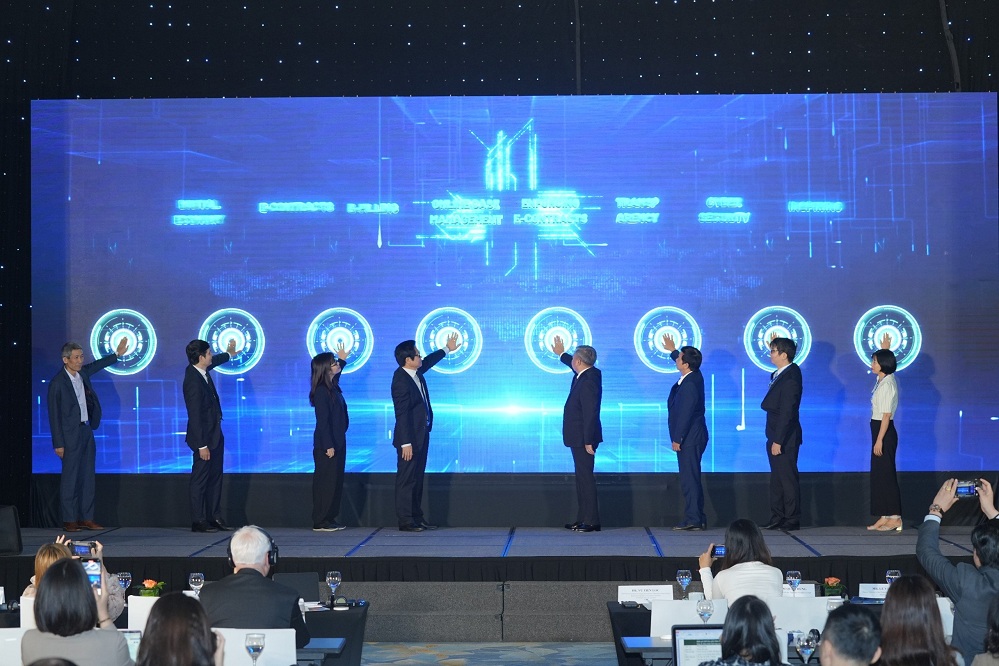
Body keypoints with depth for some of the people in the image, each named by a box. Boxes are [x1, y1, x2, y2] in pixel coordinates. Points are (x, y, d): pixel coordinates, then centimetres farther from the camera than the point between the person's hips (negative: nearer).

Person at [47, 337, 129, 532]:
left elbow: (97, 365, 30)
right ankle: (69, 521, 3)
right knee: (70, 478, -3)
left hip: (87, 430, 7)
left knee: (88, 477, 8)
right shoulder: (57, 383, -13)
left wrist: (117, 354, 36)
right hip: (71, 434, -7)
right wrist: (58, 444, -12)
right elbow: (54, 415, -11)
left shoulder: (82, 373, 6)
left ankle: (86, 518, 13)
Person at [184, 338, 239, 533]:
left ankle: (214, 517, 21)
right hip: (203, 437, -10)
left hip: (214, 435, 10)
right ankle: (198, 521, 7)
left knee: (215, 477, 14)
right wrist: (201, 445, -23)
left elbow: (215, 361, 29)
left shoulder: (201, 371, 3)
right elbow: (195, 416, -24)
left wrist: (229, 354, 49)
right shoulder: (193, 381, -24)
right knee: (200, 479, 0)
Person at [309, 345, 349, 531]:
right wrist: (329, 446, -21)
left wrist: (342, 360, 39)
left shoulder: (332, 387, 11)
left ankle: (329, 519, 17)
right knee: (325, 482, -5)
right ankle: (320, 522, 0)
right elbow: (323, 421, -19)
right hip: (326, 445, -9)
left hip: (337, 443, 9)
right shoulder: (321, 391, -16)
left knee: (335, 482, 11)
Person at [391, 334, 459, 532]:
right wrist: (406, 443, -23)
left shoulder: (416, 372, 5)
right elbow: (402, 414, -22)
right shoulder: (401, 381, -21)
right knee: (407, 480, -2)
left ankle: (417, 518, 19)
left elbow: (429, 361, 29)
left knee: (417, 479, 13)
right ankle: (405, 521, 3)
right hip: (409, 438, -10)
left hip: (421, 435, 10)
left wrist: (447, 349, 42)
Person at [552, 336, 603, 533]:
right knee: (582, 478, 13)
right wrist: (561, 354, 46)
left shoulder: (588, 382, -22)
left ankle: (591, 521, -6)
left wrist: (588, 441, -25)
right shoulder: (587, 374, 8)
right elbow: (574, 367, 34)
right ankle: (583, 519, 18)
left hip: (583, 439, -11)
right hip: (580, 438, 11)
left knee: (586, 478, -8)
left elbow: (591, 413, -25)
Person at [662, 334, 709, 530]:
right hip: (691, 437, 10)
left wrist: (677, 439, -19)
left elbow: (685, 414, -22)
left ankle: (693, 520, -8)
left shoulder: (690, 385, -21)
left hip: (689, 439, -10)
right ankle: (696, 518, 18)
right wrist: (673, 350, 36)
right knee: (690, 479, 14)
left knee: (689, 479, -8)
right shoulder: (694, 376, 8)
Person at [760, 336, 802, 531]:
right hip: (776, 436, 10)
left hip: (785, 438, -10)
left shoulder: (790, 378, -18)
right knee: (777, 479, 14)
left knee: (788, 479, -2)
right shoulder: (779, 374, 10)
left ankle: (792, 520, 5)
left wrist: (778, 441, -22)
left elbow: (786, 412, -21)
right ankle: (777, 519, 20)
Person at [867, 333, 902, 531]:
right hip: (879, 431, 10)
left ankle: (895, 518, -4)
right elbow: (884, 360, 37)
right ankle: (884, 517, 12)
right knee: (878, 474, 9)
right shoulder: (882, 380, 10)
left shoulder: (887, 385, -16)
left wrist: (880, 440, -21)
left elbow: (886, 415, -19)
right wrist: (885, 349, 31)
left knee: (885, 474, -7)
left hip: (885, 432, -10)